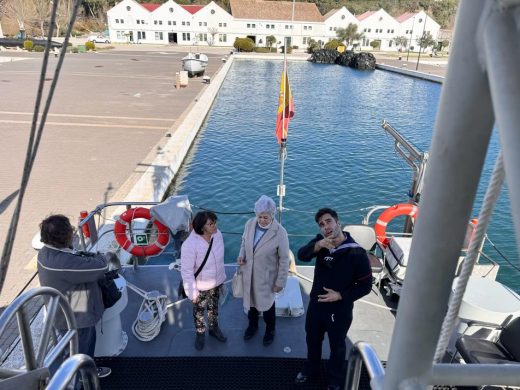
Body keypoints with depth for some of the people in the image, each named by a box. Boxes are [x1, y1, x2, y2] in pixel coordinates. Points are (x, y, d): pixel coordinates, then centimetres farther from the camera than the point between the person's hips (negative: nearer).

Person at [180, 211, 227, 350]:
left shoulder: (217, 234, -16)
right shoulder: (190, 245, -34)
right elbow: (187, 271, -23)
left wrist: (222, 276, 12)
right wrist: (192, 293, -17)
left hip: (216, 282, 4)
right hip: (201, 286, -4)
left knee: (214, 307, 28)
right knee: (199, 311, 23)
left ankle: (214, 328, 55)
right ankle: (200, 333, 50)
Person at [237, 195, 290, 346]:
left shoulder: (280, 232, -26)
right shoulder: (250, 224, -13)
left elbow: (284, 260, -17)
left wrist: (280, 281, -12)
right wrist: (242, 255, -11)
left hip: (266, 277, -4)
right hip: (249, 274, 4)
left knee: (267, 303, 18)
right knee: (250, 299, 25)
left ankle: (270, 330, 47)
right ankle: (252, 325, 54)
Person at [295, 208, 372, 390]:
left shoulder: (356, 253, -22)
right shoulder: (320, 241, -10)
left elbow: (365, 286, -16)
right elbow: (302, 255, -26)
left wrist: (341, 295, -24)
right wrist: (317, 246, -44)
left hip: (340, 310, -4)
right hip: (316, 304, 4)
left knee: (337, 346, 20)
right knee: (312, 340, 25)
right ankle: (310, 369, 54)